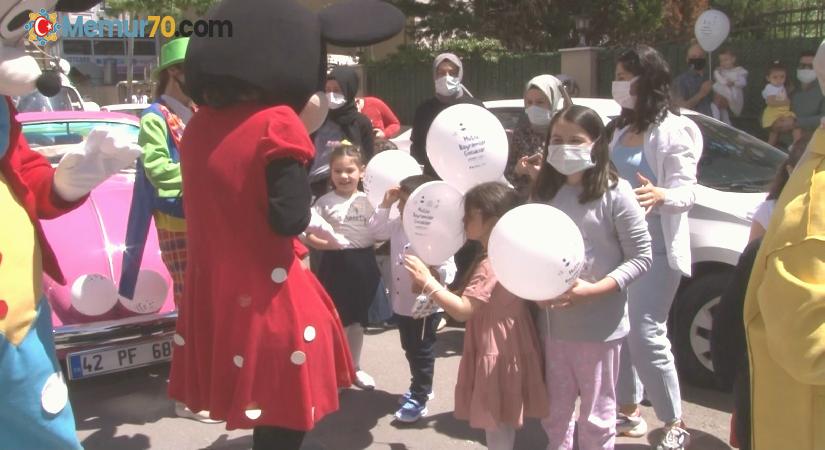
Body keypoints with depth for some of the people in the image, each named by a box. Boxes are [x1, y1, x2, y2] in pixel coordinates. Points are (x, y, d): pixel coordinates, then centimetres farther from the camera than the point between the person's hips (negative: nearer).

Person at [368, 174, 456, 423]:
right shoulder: (399, 225, -1)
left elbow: (449, 272, -24)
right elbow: (376, 230, 9)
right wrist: (385, 204, -1)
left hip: (425, 307, -8)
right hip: (402, 303, 8)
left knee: (422, 353, 8)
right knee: (410, 350, 23)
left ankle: (419, 399, 20)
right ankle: (420, 387, 41)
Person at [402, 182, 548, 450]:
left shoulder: (490, 265, -24)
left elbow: (463, 310, -29)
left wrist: (428, 282, -26)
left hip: (496, 352, -10)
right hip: (508, 348, 10)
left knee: (496, 427, 2)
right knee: (502, 422, 21)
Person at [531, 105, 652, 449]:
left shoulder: (615, 192, -10)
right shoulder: (544, 192, 6)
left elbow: (640, 257, -10)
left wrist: (592, 290, -21)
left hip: (599, 326, -5)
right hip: (552, 323, 5)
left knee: (596, 418, 11)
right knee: (554, 415, 19)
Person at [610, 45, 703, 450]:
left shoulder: (672, 131, -10)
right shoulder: (621, 129, 14)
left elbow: (686, 193, -15)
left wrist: (659, 196, -37)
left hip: (656, 247, -7)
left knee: (647, 336, -8)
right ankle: (628, 412, 23)